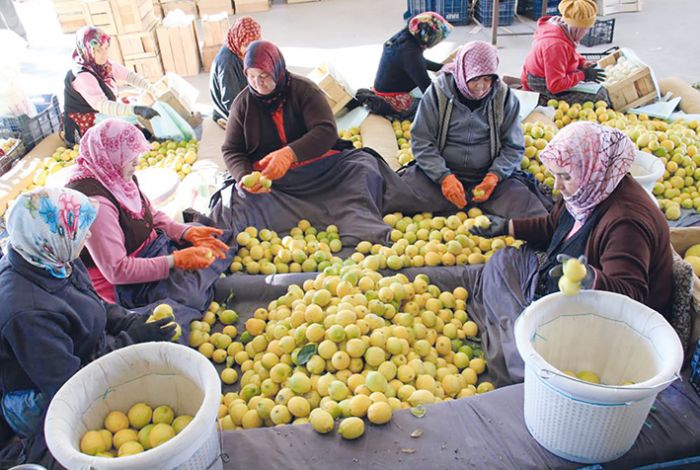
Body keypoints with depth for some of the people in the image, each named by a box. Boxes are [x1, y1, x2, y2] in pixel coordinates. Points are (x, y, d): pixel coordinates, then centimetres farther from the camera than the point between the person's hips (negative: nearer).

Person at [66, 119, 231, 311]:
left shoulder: (119, 177, -2)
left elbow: (153, 215, 11)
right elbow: (116, 270, -29)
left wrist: (187, 232, -6)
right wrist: (175, 261, -28)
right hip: (123, 283, -9)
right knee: (193, 292, -29)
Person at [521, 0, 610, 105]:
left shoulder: (558, 24, -6)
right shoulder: (556, 45, -33)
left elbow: (569, 53, 15)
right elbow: (556, 85, -31)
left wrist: (583, 63, -2)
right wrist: (583, 75, -22)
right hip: (545, 88, -10)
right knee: (599, 97, -15)